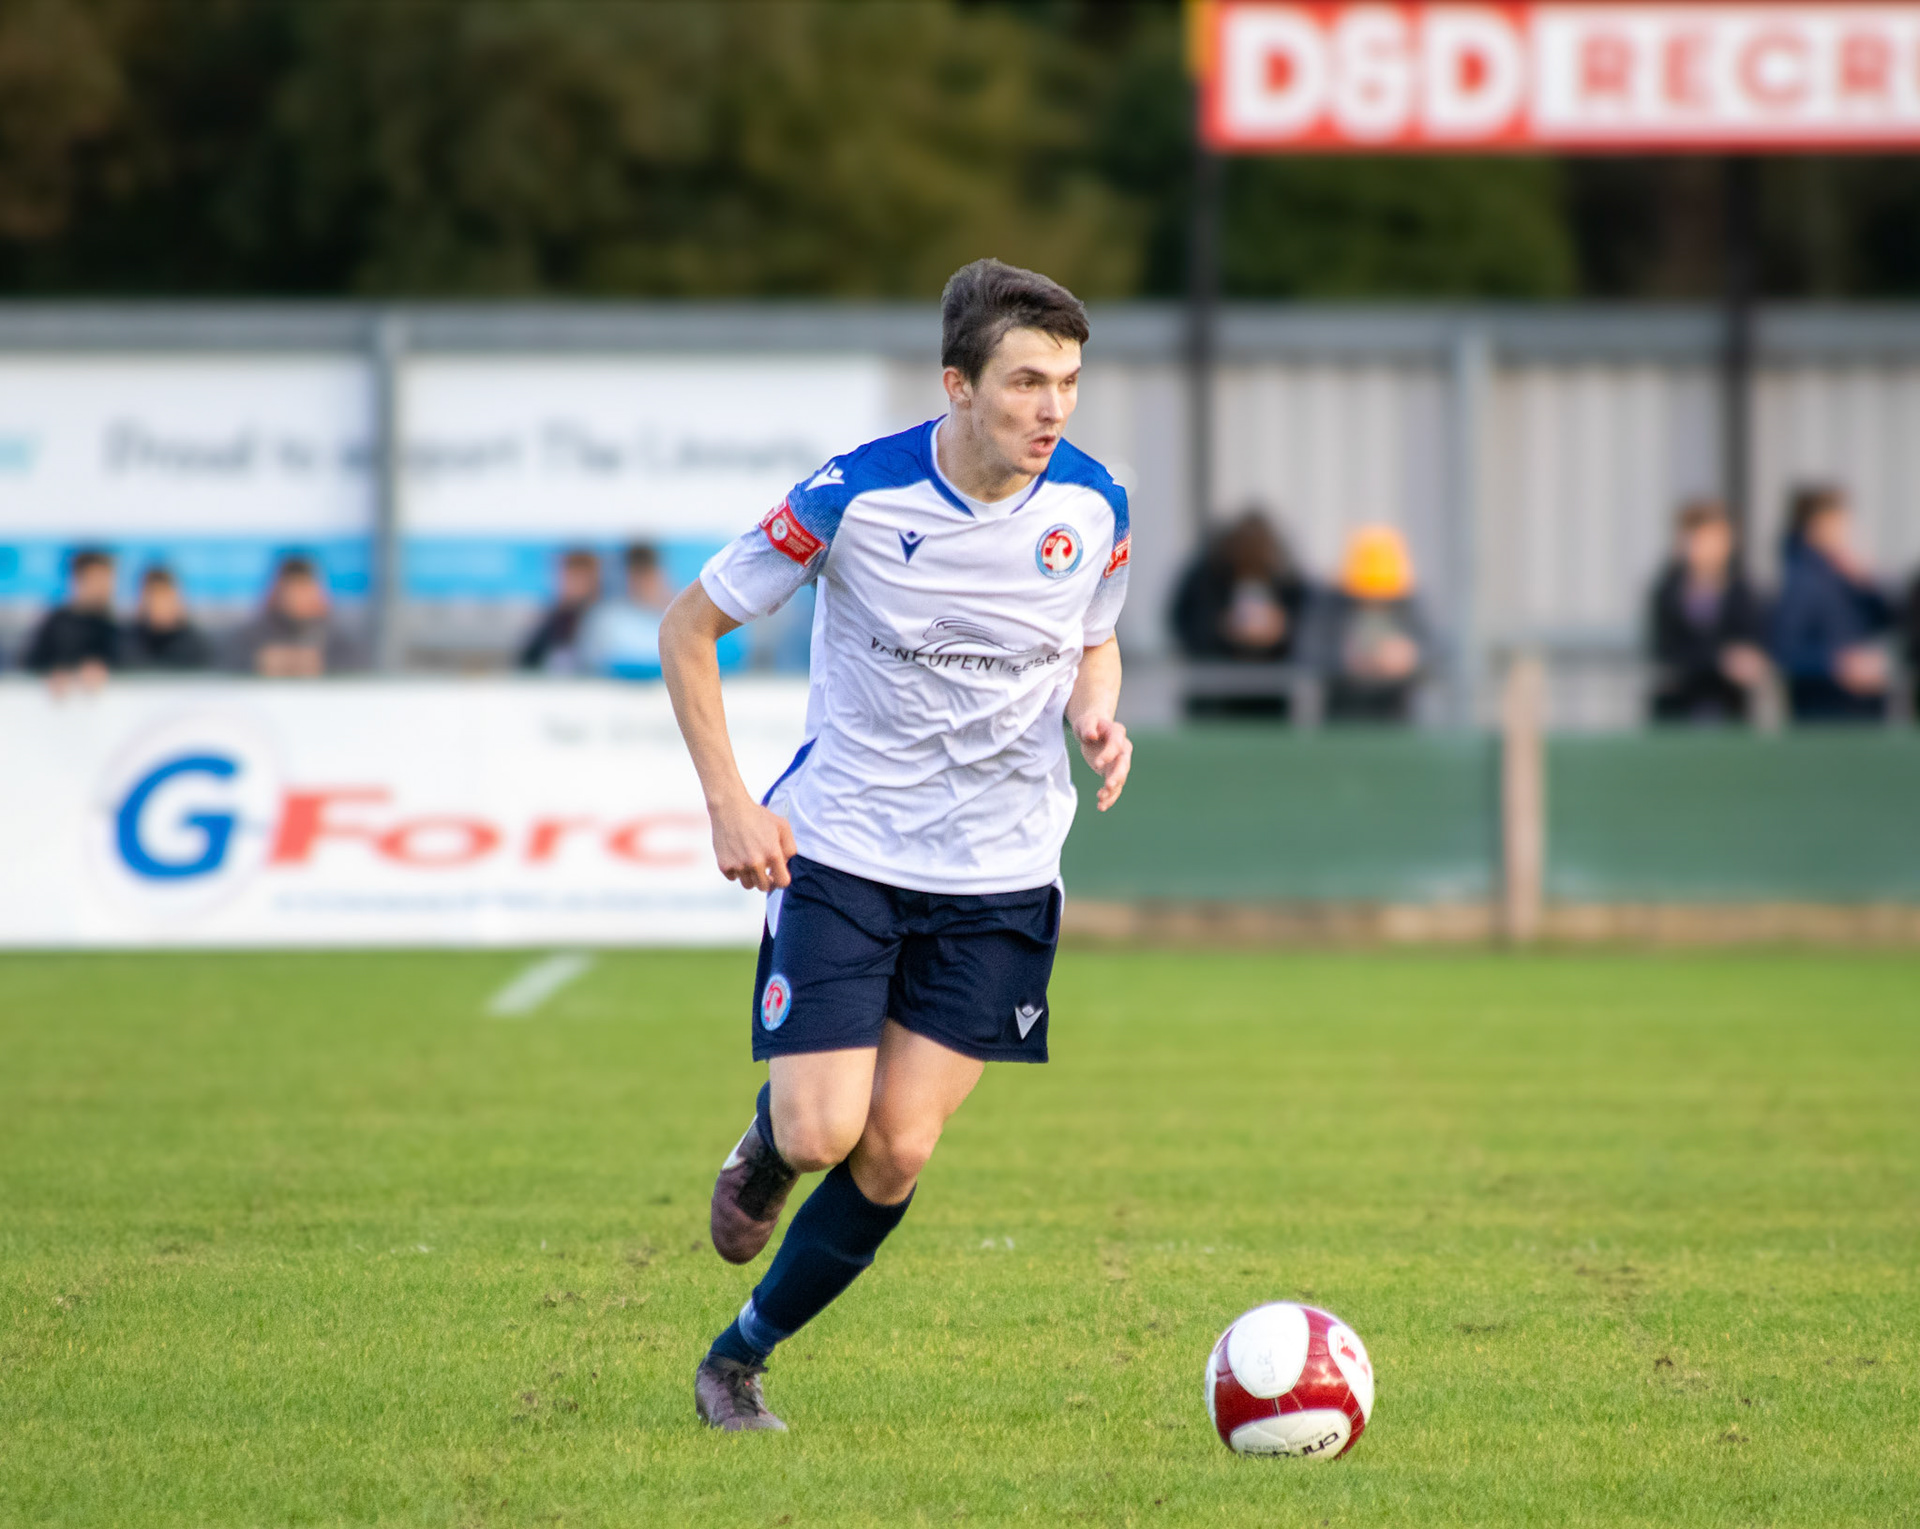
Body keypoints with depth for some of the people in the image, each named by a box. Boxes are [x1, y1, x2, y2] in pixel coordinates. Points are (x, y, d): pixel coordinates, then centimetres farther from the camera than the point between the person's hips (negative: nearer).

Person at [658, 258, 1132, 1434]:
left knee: (897, 1152, -3)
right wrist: (730, 802, -12)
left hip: (999, 873, 3)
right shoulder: (855, 497, -17)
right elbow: (688, 629, -5)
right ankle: (765, 1152, 27)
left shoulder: (1095, 508, -6)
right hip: (843, 848, -3)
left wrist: (1097, 718, -8)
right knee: (822, 1130, -13)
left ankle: (742, 1357, 18)